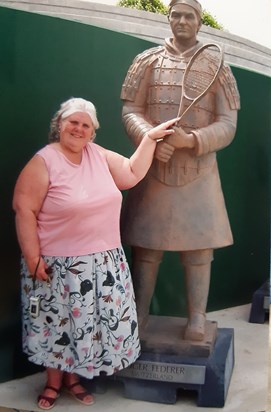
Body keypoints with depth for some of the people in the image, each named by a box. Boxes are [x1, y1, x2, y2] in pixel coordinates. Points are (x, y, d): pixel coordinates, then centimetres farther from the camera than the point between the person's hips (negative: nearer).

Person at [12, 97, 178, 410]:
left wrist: (150, 138, 4)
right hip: (60, 265, -5)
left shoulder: (99, 155, 6)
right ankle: (53, 382, 31)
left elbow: (132, 174, 9)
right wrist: (33, 259, -17)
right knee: (57, 324, 10)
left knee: (86, 323, 14)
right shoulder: (44, 162, -12)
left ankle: (73, 378, 34)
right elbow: (24, 210, -14)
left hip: (103, 262, 5)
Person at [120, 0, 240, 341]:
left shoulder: (217, 67, 6)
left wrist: (191, 140, -20)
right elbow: (130, 111, 2)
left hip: (199, 172, 0)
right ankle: (139, 314, 18)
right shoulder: (147, 61, 8)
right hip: (153, 169, 1)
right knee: (145, 246, 4)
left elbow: (227, 124, -1)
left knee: (199, 248, 1)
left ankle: (197, 317, 14)